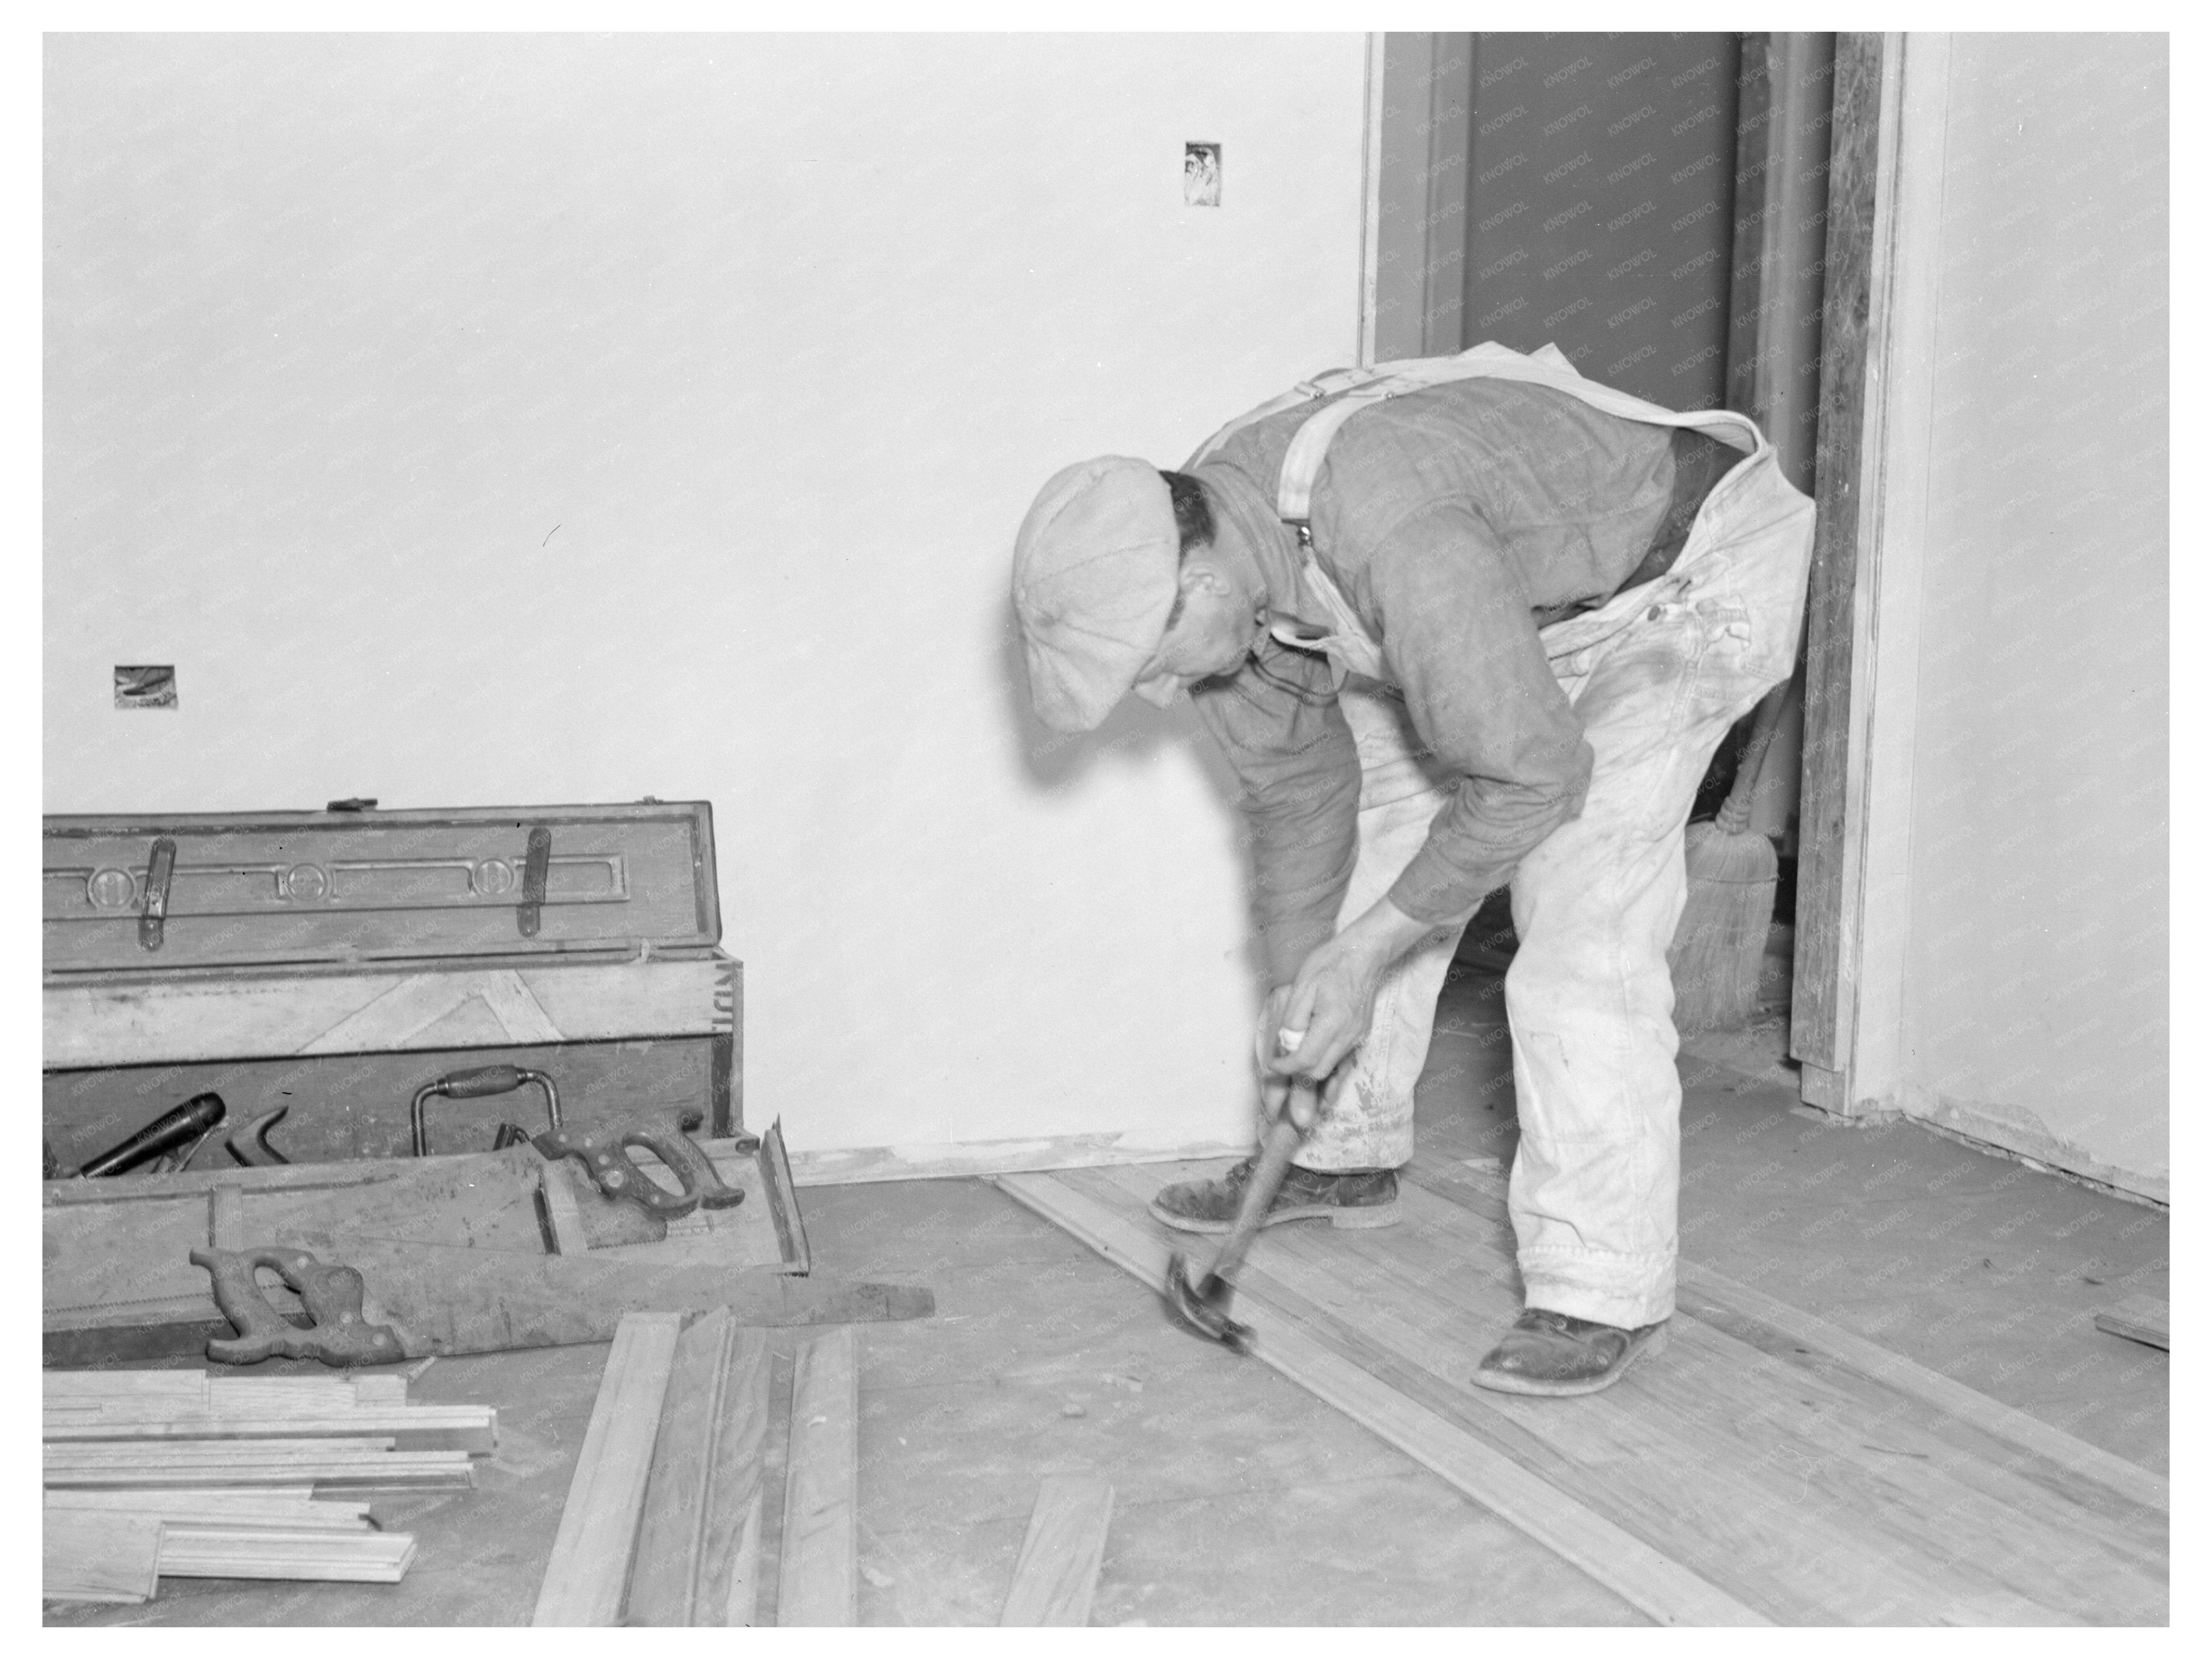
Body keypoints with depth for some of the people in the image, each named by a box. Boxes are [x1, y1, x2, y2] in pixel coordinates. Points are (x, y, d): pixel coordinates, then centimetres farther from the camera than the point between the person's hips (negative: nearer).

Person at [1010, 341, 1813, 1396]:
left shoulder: (1392, 537, -42)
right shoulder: (1197, 563, -14)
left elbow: (1531, 773, -33)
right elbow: (1295, 786, -1)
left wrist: (1365, 952, -26)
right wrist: (1296, 994, 0)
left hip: (1681, 585, -8)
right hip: (1525, 606, 8)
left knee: (1578, 934, -19)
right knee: (1373, 839, 12)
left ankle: (1605, 1292, -8)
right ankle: (1343, 1153, 31)